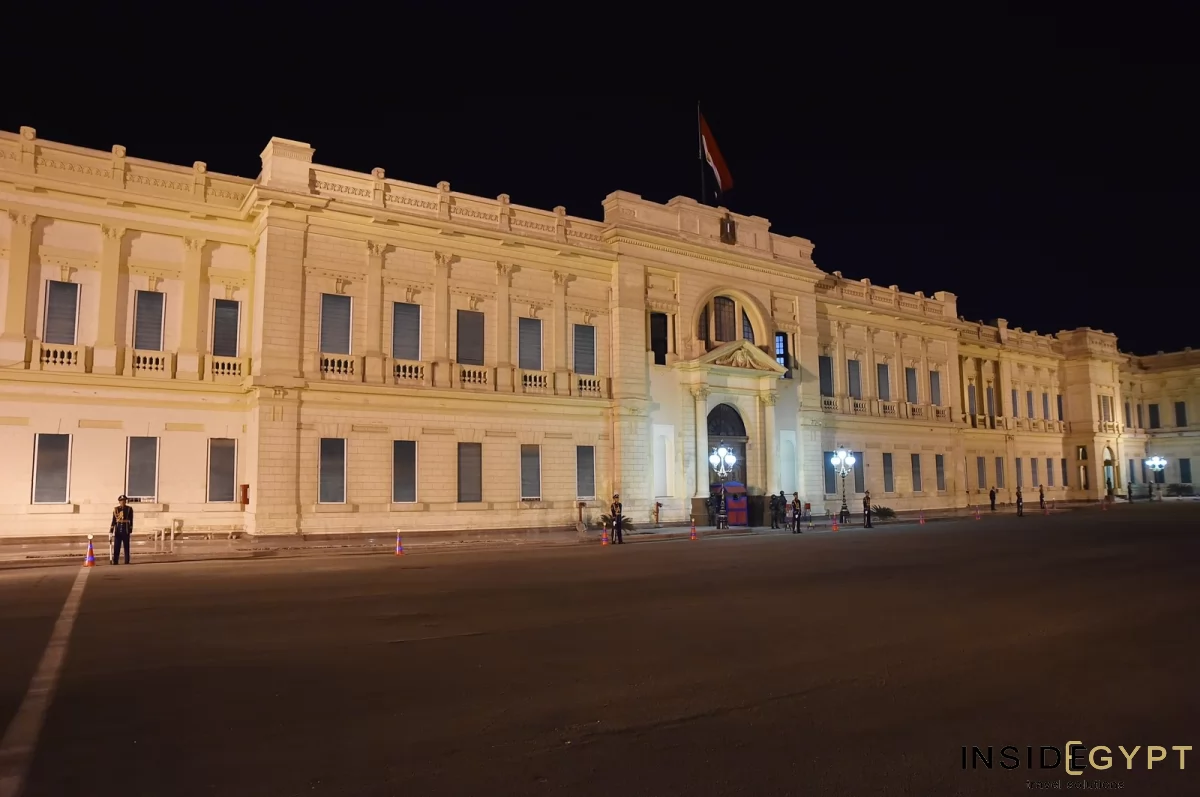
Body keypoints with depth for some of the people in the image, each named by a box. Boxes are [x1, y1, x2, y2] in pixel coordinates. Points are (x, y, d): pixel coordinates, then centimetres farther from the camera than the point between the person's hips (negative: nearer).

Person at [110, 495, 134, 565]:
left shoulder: (129, 509, -2)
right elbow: (114, 521, 5)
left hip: (126, 530, -2)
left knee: (126, 547, 4)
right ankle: (115, 562, 8)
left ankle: (127, 562, 8)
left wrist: (131, 531, -5)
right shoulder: (116, 509, 4)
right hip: (118, 530, 2)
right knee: (116, 547, 3)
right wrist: (111, 531, -1)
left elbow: (131, 521, -1)